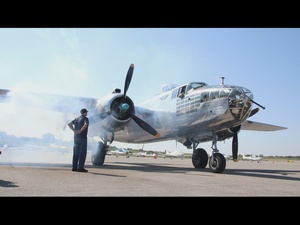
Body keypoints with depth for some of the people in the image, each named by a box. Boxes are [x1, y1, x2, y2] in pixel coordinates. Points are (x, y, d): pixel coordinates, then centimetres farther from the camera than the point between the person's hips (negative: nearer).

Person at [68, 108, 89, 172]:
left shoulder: (77, 119, 16)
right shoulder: (85, 118, -6)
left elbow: (69, 124, 11)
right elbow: (85, 125, -27)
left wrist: (74, 130, 4)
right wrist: (80, 131, -18)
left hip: (76, 137, 7)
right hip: (82, 137, -7)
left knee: (76, 152, 10)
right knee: (82, 153, -3)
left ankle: (74, 167, 11)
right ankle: (80, 167, -4)